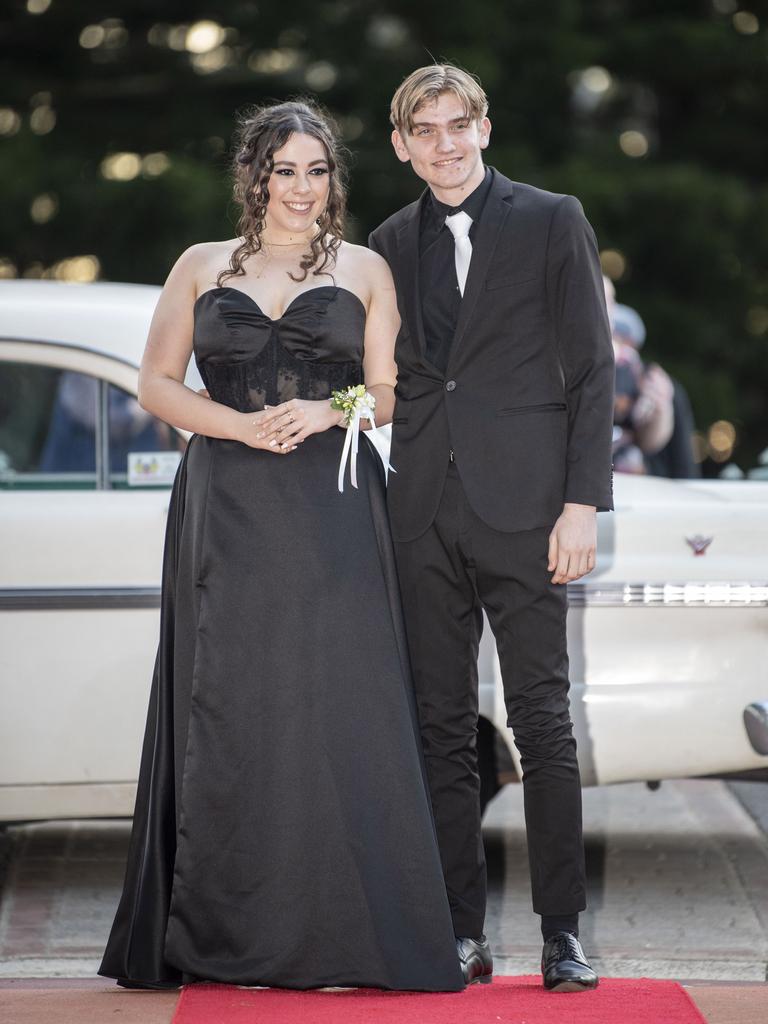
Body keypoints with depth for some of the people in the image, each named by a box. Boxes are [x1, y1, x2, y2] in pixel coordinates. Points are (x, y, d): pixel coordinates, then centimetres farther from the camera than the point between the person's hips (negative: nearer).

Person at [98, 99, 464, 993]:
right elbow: (157, 382, 8)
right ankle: (227, 935, 2)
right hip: (227, 510, 1)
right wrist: (242, 425, -8)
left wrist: (327, 412, -11)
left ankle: (345, 932, -7)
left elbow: (389, 395, 10)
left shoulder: (364, 271, 12)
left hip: (333, 514, -1)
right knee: (228, 709, -2)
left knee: (337, 705, -8)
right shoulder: (201, 268, 13)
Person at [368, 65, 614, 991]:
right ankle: (462, 932, 9)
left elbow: (592, 370, 0)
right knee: (442, 725, 4)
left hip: (521, 503, -4)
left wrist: (582, 502, -8)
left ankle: (563, 933, -1)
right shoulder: (392, 245, 14)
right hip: (424, 512, 4)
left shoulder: (552, 222, 3)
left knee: (542, 720, -5)